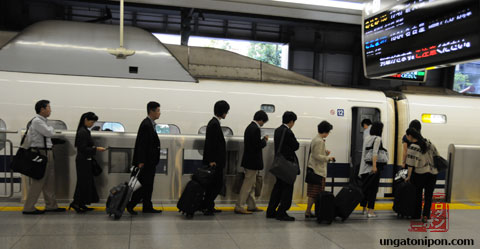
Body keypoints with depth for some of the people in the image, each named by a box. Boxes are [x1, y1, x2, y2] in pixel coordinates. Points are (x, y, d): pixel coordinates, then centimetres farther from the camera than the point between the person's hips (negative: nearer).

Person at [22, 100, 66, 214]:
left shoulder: (42, 121, 15)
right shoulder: (37, 121, -15)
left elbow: (29, 135, 21)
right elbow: (50, 133, -23)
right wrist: (50, 128, 0)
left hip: (47, 153, 10)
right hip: (41, 153, -10)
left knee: (50, 181, 14)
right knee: (38, 181, -4)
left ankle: (51, 205, 21)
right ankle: (28, 208, 4)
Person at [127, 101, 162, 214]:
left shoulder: (150, 124, 13)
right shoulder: (146, 125, -17)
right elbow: (142, 145, -21)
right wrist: (141, 162, -21)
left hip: (150, 162, 10)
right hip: (146, 162, -10)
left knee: (148, 185, 13)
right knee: (144, 185, -2)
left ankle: (147, 207, 20)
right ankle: (130, 205, 10)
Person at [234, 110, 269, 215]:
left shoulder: (250, 127, 13)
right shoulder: (256, 129, -18)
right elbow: (258, 145, -22)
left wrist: (262, 140, 10)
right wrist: (265, 140, -5)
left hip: (249, 160, 10)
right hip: (252, 162, -10)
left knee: (251, 184, 17)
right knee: (247, 184, -3)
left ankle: (251, 206, 27)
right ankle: (239, 207, 2)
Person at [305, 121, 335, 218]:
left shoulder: (315, 139, 14)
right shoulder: (319, 141, -17)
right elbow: (317, 156, -20)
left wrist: (325, 152, 11)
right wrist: (328, 158, -11)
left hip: (314, 169, 10)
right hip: (318, 170, -10)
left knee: (313, 192, 13)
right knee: (315, 193, -3)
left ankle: (308, 211, 17)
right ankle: (308, 211, 2)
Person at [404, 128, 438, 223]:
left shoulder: (412, 147, -14)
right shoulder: (427, 142, 5)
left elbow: (411, 164, -16)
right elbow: (435, 154, 15)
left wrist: (409, 176, -9)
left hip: (420, 173, -5)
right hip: (433, 172, 5)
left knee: (418, 194, 11)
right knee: (429, 195, 7)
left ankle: (417, 215, 18)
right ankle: (425, 215, -4)